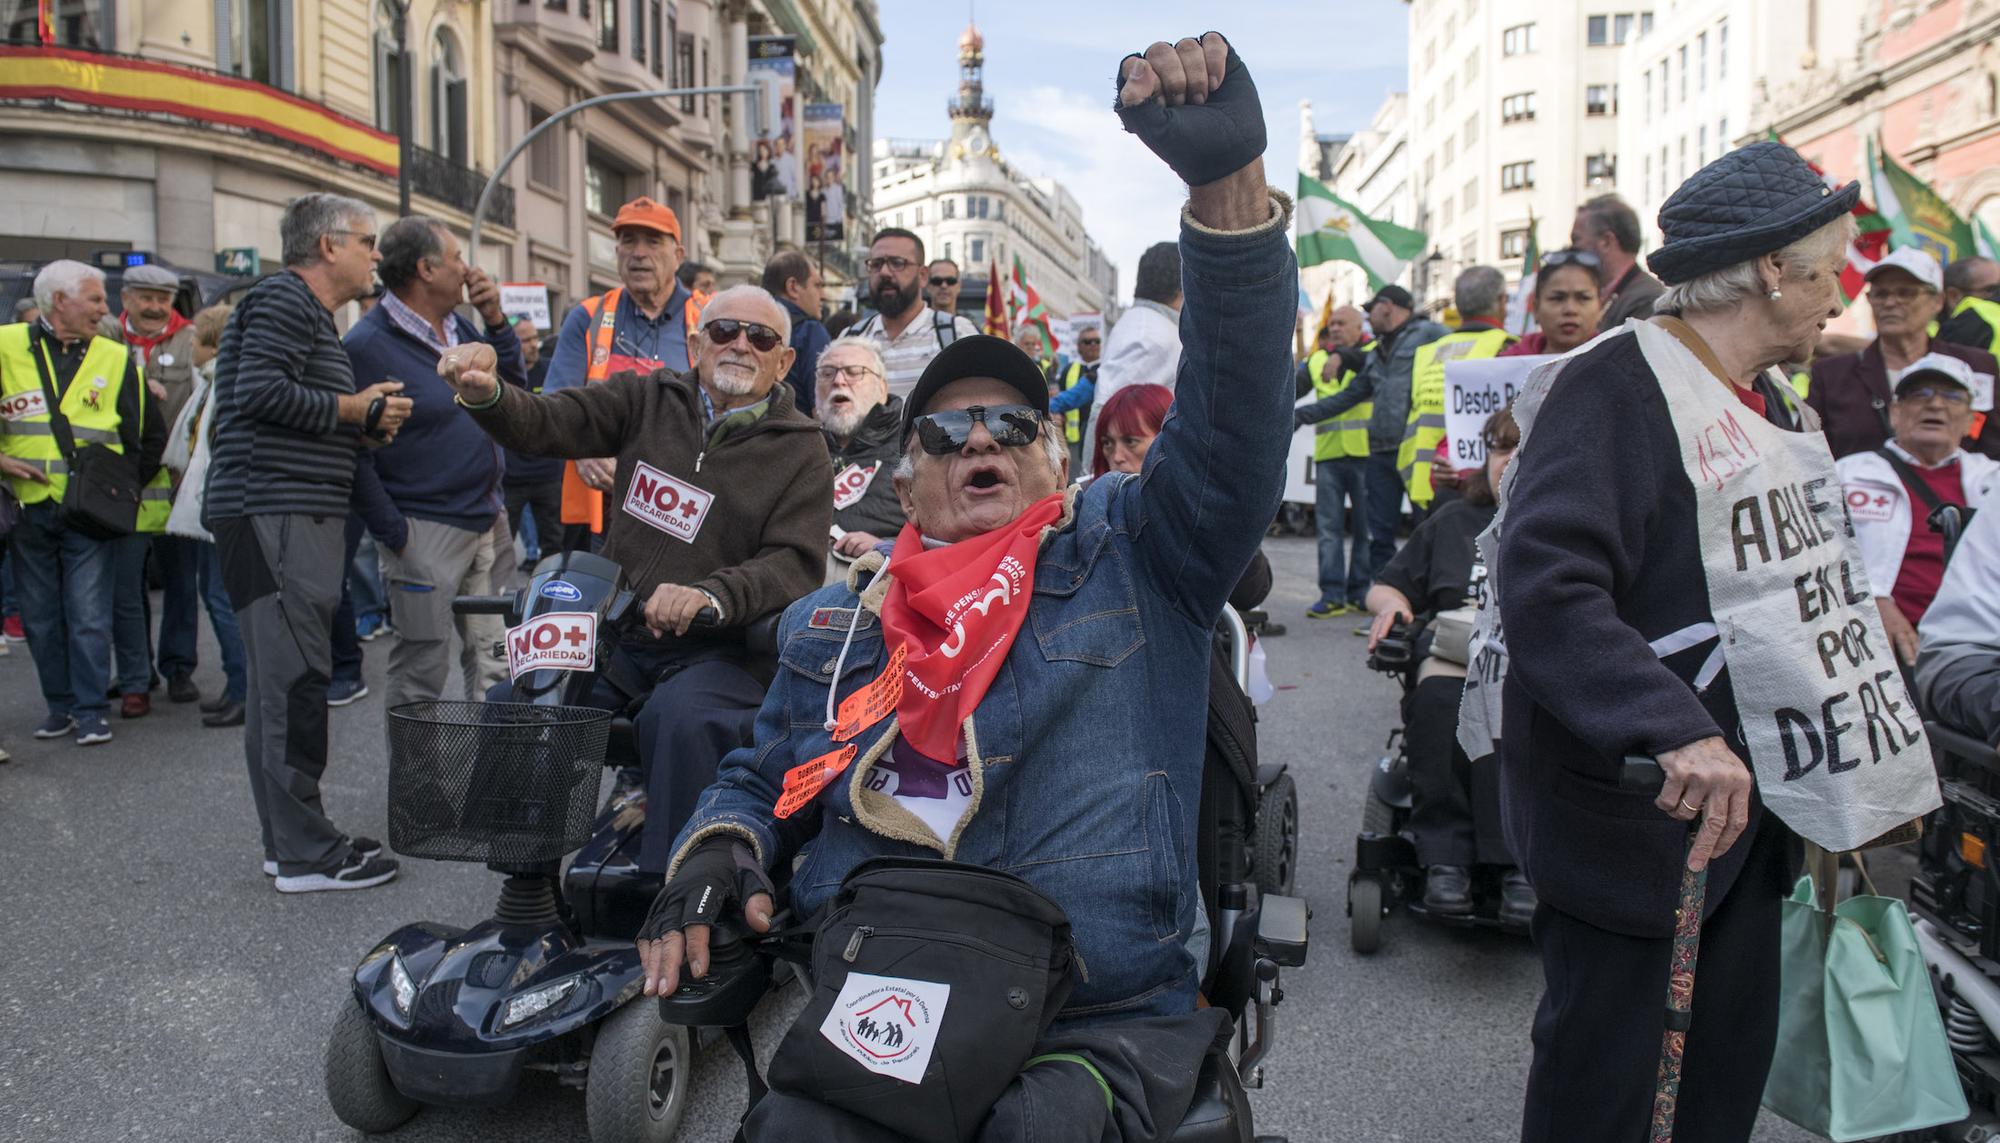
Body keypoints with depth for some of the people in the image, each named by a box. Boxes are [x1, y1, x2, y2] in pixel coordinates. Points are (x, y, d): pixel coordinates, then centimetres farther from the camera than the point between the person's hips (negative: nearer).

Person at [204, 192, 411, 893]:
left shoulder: (310, 311, 26)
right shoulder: (284, 299, -7)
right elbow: (262, 391, -21)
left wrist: (370, 423, 9)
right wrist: (356, 408, -10)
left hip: (297, 517, 11)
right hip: (274, 513, -11)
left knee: (282, 682, 12)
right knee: (294, 682, -10)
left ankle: (289, 839, 19)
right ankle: (303, 853, -6)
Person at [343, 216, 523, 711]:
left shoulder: (460, 328, 11)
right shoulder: (367, 346, -13)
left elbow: (513, 390, 16)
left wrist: (495, 321, 3)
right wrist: (394, 533, -16)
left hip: (489, 520, 8)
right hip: (426, 531, -7)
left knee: (496, 669, 13)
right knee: (421, 675, 0)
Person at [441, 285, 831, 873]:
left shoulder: (799, 448, 3)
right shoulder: (650, 398, 12)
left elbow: (796, 561, -9)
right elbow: (548, 423, 2)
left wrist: (712, 595, -27)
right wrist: (486, 397, -21)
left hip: (716, 648, -4)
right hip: (613, 633, 4)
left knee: (679, 717, -34)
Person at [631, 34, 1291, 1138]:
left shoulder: (1132, 550, 8)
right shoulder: (834, 622, 17)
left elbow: (1236, 422, -7)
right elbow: (760, 776, 26)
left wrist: (1229, 182, -20)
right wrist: (716, 844, 1)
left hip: (1107, 1015, -1)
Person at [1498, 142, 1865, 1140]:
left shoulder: (1778, 407, 13)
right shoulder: (1614, 387, -18)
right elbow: (1545, 583, -31)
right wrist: (1675, 729, -39)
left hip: (1742, 800, 9)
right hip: (1630, 809, -9)